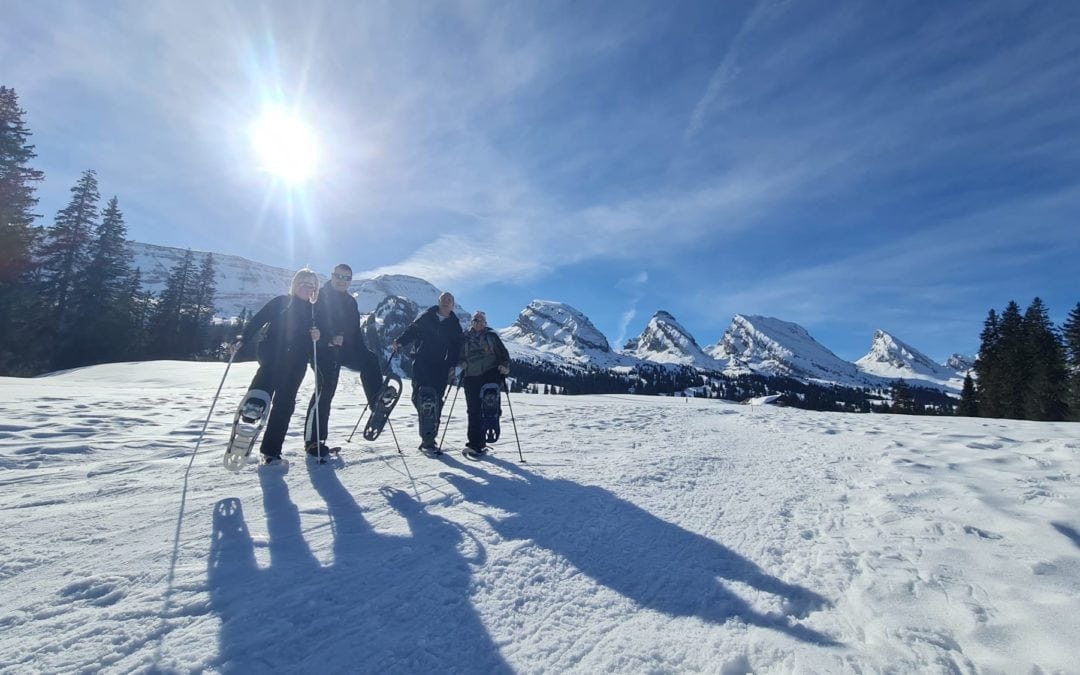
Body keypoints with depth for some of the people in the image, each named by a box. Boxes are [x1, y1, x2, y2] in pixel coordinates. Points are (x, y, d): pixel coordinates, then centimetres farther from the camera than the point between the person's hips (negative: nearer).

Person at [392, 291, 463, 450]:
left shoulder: (455, 325, 11)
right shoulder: (427, 317, 11)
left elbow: (455, 348, 7)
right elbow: (412, 330, 9)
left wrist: (452, 366, -6)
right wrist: (400, 341, -8)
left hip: (440, 367, 1)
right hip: (421, 362, 0)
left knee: (435, 402, -2)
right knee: (419, 396, -11)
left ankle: (429, 438, 6)